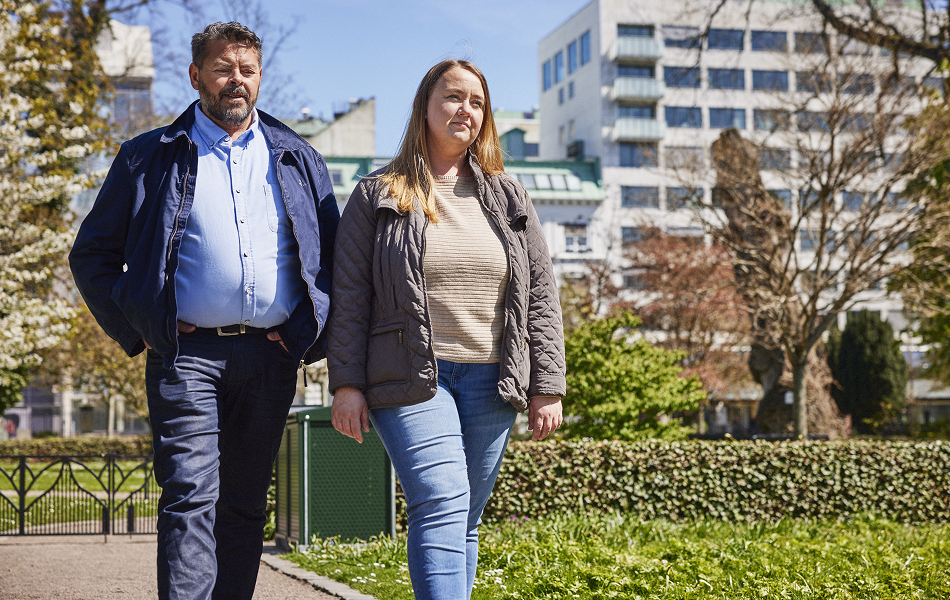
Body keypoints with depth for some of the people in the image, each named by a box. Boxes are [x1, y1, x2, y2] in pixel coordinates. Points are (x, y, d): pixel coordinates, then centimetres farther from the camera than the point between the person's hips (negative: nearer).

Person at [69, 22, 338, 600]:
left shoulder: (298, 159, 15)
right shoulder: (152, 157, 8)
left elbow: (335, 257, 17)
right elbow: (92, 254, 10)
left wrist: (309, 334, 4)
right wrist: (136, 330, 0)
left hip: (272, 357, 3)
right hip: (187, 353, -3)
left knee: (245, 504, 8)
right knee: (191, 497, -13)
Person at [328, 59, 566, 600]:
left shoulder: (509, 199, 14)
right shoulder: (378, 196, 6)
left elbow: (541, 295, 12)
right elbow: (349, 296, 3)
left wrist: (548, 388, 4)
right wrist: (347, 384, -5)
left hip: (490, 382, 4)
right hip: (412, 380, -3)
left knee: (465, 521, 6)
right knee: (441, 505, -19)